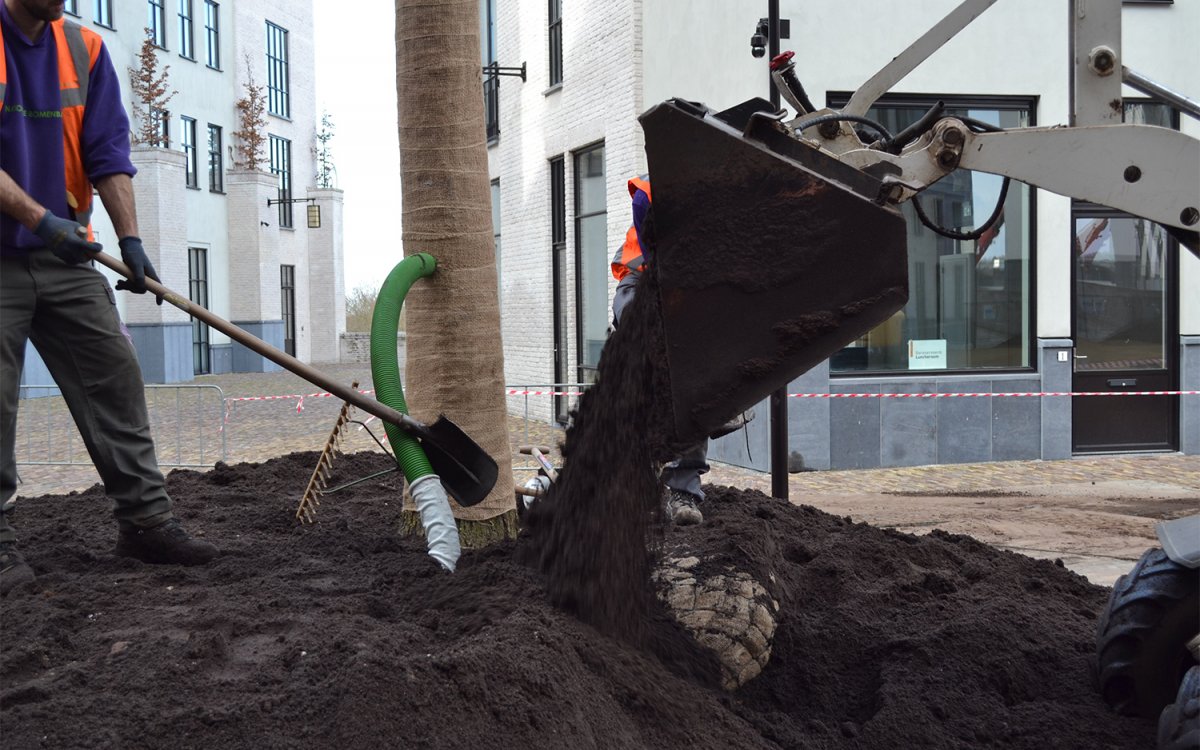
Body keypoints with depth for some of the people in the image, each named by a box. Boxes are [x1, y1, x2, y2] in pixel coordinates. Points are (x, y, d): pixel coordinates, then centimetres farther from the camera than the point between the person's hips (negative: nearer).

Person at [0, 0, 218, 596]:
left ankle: (145, 519, 9)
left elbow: (108, 154, 1)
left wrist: (130, 238, -9)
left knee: (115, 379, 1)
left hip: (68, 257, 4)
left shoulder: (85, 50, 6)